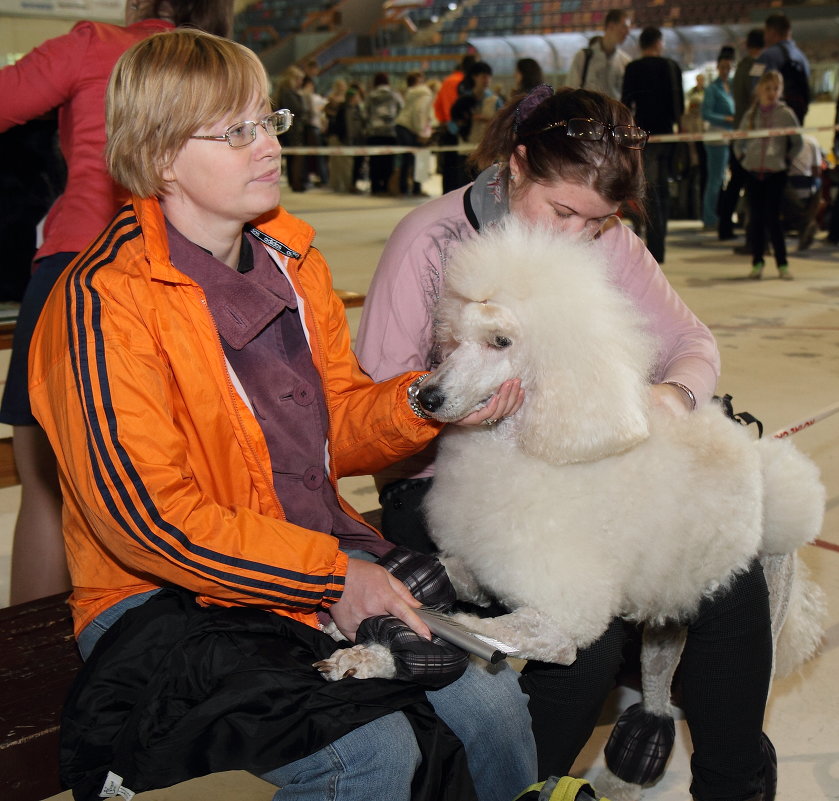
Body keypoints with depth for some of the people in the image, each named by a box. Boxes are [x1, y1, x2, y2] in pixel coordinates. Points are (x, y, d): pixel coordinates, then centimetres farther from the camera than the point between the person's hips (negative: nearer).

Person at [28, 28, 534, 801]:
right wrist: (330, 573, -19)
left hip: (325, 560, 7)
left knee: (491, 700, -11)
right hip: (169, 600, -6)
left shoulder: (292, 259, 10)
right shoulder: (106, 299, -15)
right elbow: (148, 514, -18)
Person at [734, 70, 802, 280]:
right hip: (753, 173, 3)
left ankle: (782, 264, 1)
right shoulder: (751, 115, 8)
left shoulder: (786, 114, 0)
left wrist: (787, 161, -1)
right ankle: (757, 262, 12)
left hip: (776, 173, -3)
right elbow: (738, 143, 19)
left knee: (772, 217, -6)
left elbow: (798, 143, 7)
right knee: (755, 218, 4)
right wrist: (743, 158, 7)